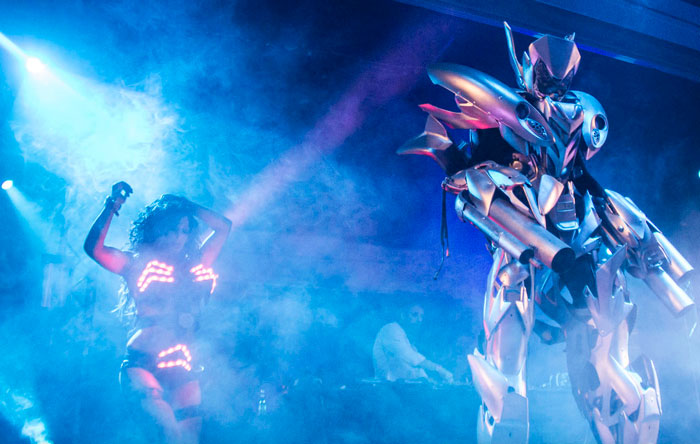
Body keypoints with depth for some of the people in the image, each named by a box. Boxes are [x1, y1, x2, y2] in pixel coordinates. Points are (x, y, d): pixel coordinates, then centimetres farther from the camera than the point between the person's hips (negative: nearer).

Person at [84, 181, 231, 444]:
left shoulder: (193, 266, 17)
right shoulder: (137, 263, 9)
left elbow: (223, 226, 23)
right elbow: (93, 248, -6)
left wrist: (186, 205, 21)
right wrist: (112, 205, -3)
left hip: (183, 372, 4)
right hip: (143, 365, -4)